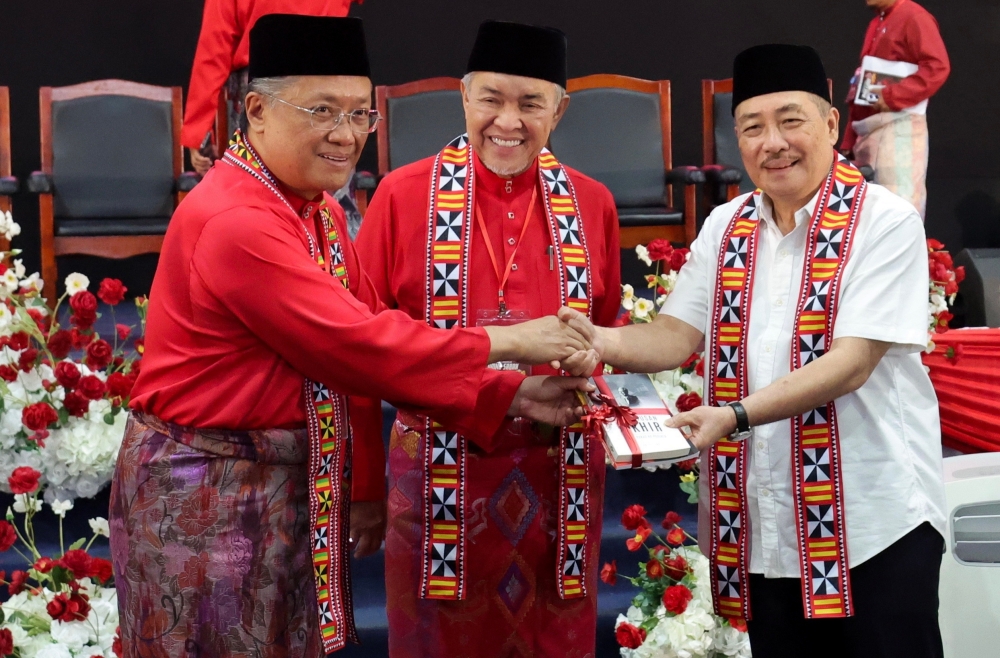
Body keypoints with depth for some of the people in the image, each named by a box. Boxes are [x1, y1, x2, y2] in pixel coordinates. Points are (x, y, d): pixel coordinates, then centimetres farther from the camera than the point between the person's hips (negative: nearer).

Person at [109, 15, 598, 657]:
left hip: (298, 482, 9)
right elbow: (361, 344, -25)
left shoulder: (320, 211, 8)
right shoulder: (235, 222, -23)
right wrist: (504, 343, -17)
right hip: (209, 499, -9)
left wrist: (511, 396, -4)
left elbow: (375, 336, 5)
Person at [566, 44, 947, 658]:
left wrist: (736, 416, -28)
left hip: (874, 519, -5)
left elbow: (851, 364, -17)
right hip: (760, 525, 5)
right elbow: (676, 335, 6)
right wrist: (599, 340, -15)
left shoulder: (885, 221, -9)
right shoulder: (725, 228, 10)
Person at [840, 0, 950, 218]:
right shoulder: (876, 25, 21)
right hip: (868, 131, 9)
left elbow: (937, 66, -16)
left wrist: (891, 97, -22)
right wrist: (849, 141, 16)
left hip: (898, 128, -9)